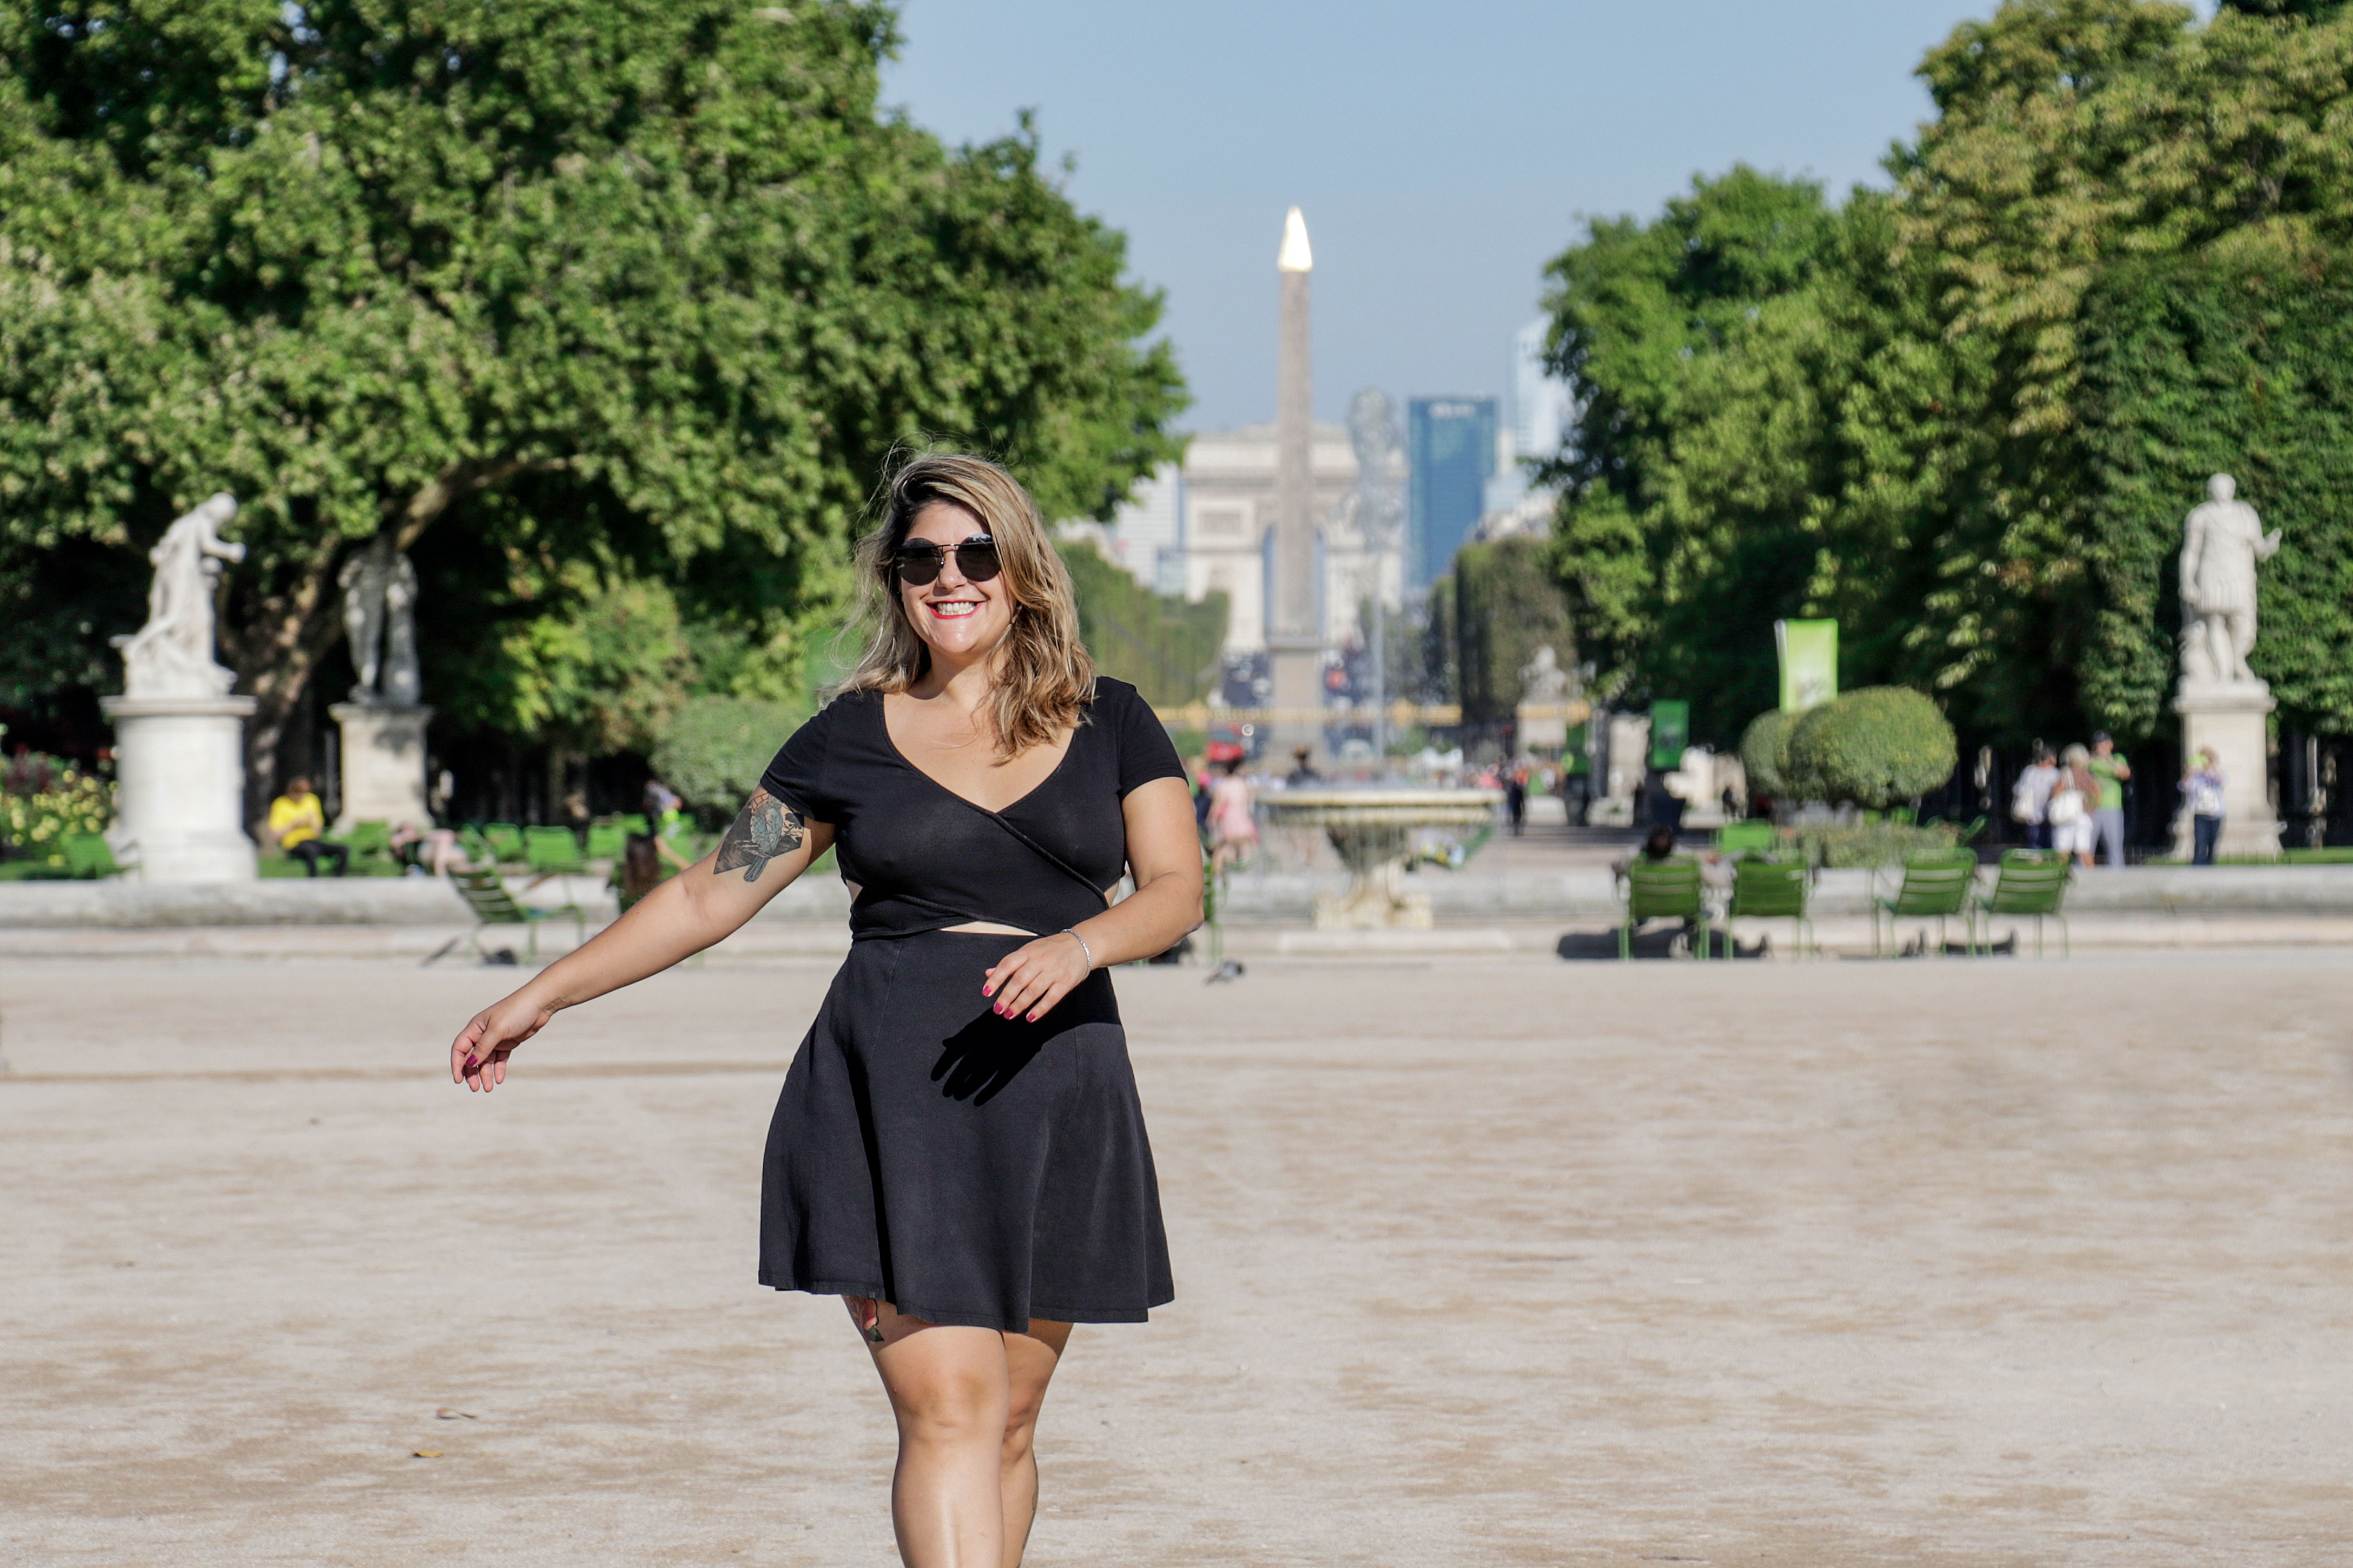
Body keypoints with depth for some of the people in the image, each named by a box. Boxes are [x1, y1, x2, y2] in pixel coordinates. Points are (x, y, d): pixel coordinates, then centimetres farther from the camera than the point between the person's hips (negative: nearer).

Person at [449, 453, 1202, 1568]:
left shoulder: (1111, 725, 10)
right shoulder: (850, 741, 8)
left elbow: (1177, 888, 1)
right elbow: (712, 895, 12)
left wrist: (1081, 943, -20)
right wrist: (544, 994, 8)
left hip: (1052, 1094, 2)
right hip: (890, 1097, -2)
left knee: (1007, 1423, 5)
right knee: (948, 1409, -14)